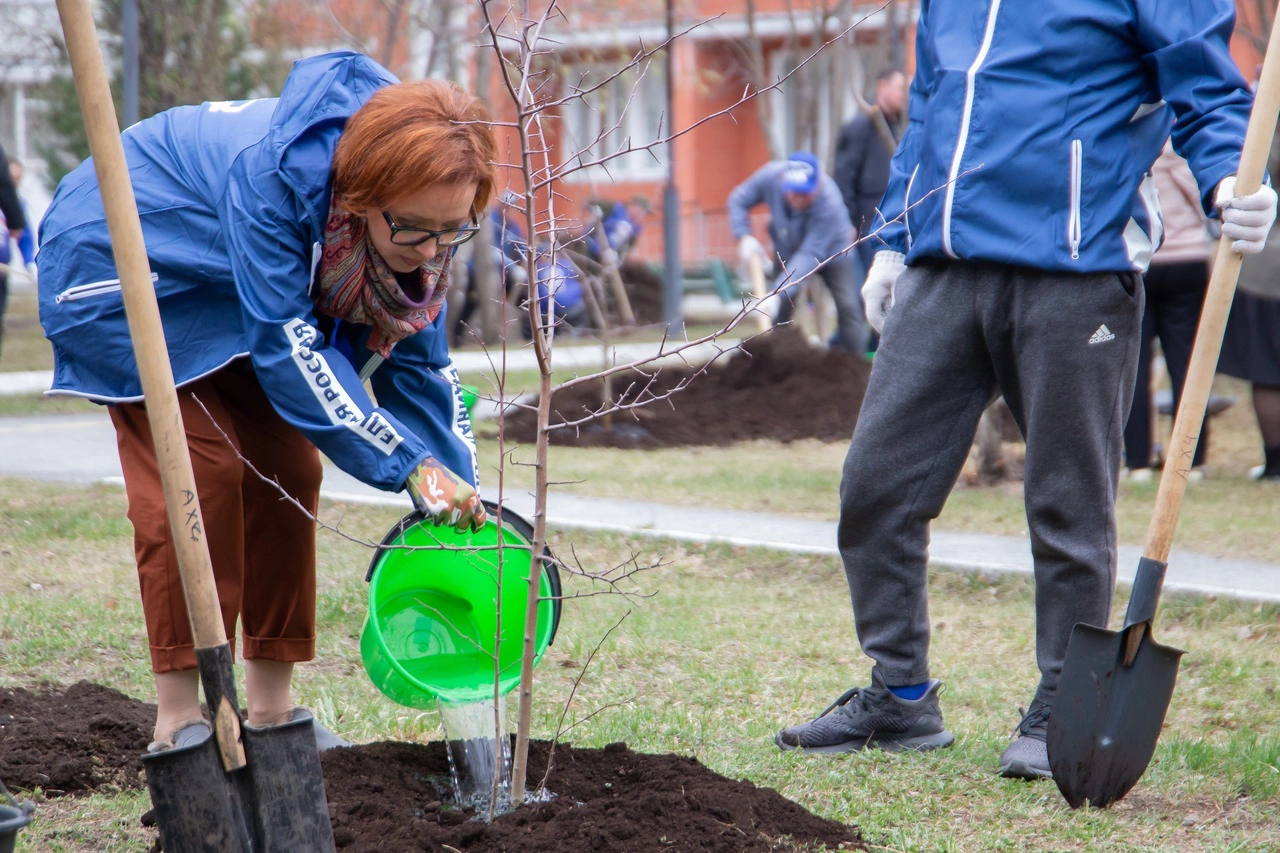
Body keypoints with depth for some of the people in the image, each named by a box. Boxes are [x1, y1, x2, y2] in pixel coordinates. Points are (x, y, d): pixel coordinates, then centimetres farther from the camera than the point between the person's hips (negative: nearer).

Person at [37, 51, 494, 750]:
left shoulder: (416, 224, -18)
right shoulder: (275, 174, -41)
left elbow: (418, 359, -10)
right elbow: (284, 339, -36)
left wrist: (458, 497, -18)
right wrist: (408, 464, -37)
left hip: (224, 291, 7)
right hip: (119, 265, -7)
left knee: (286, 470, 0)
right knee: (197, 470, -18)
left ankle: (269, 709, 8)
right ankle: (177, 718, -14)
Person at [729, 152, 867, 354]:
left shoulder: (829, 203, -40)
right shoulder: (770, 176, -30)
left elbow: (810, 254, -42)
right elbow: (738, 200, -12)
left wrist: (778, 293, -48)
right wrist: (744, 237, -28)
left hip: (831, 251, -3)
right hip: (788, 251, 3)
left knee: (847, 306, -13)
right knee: (780, 307, -6)